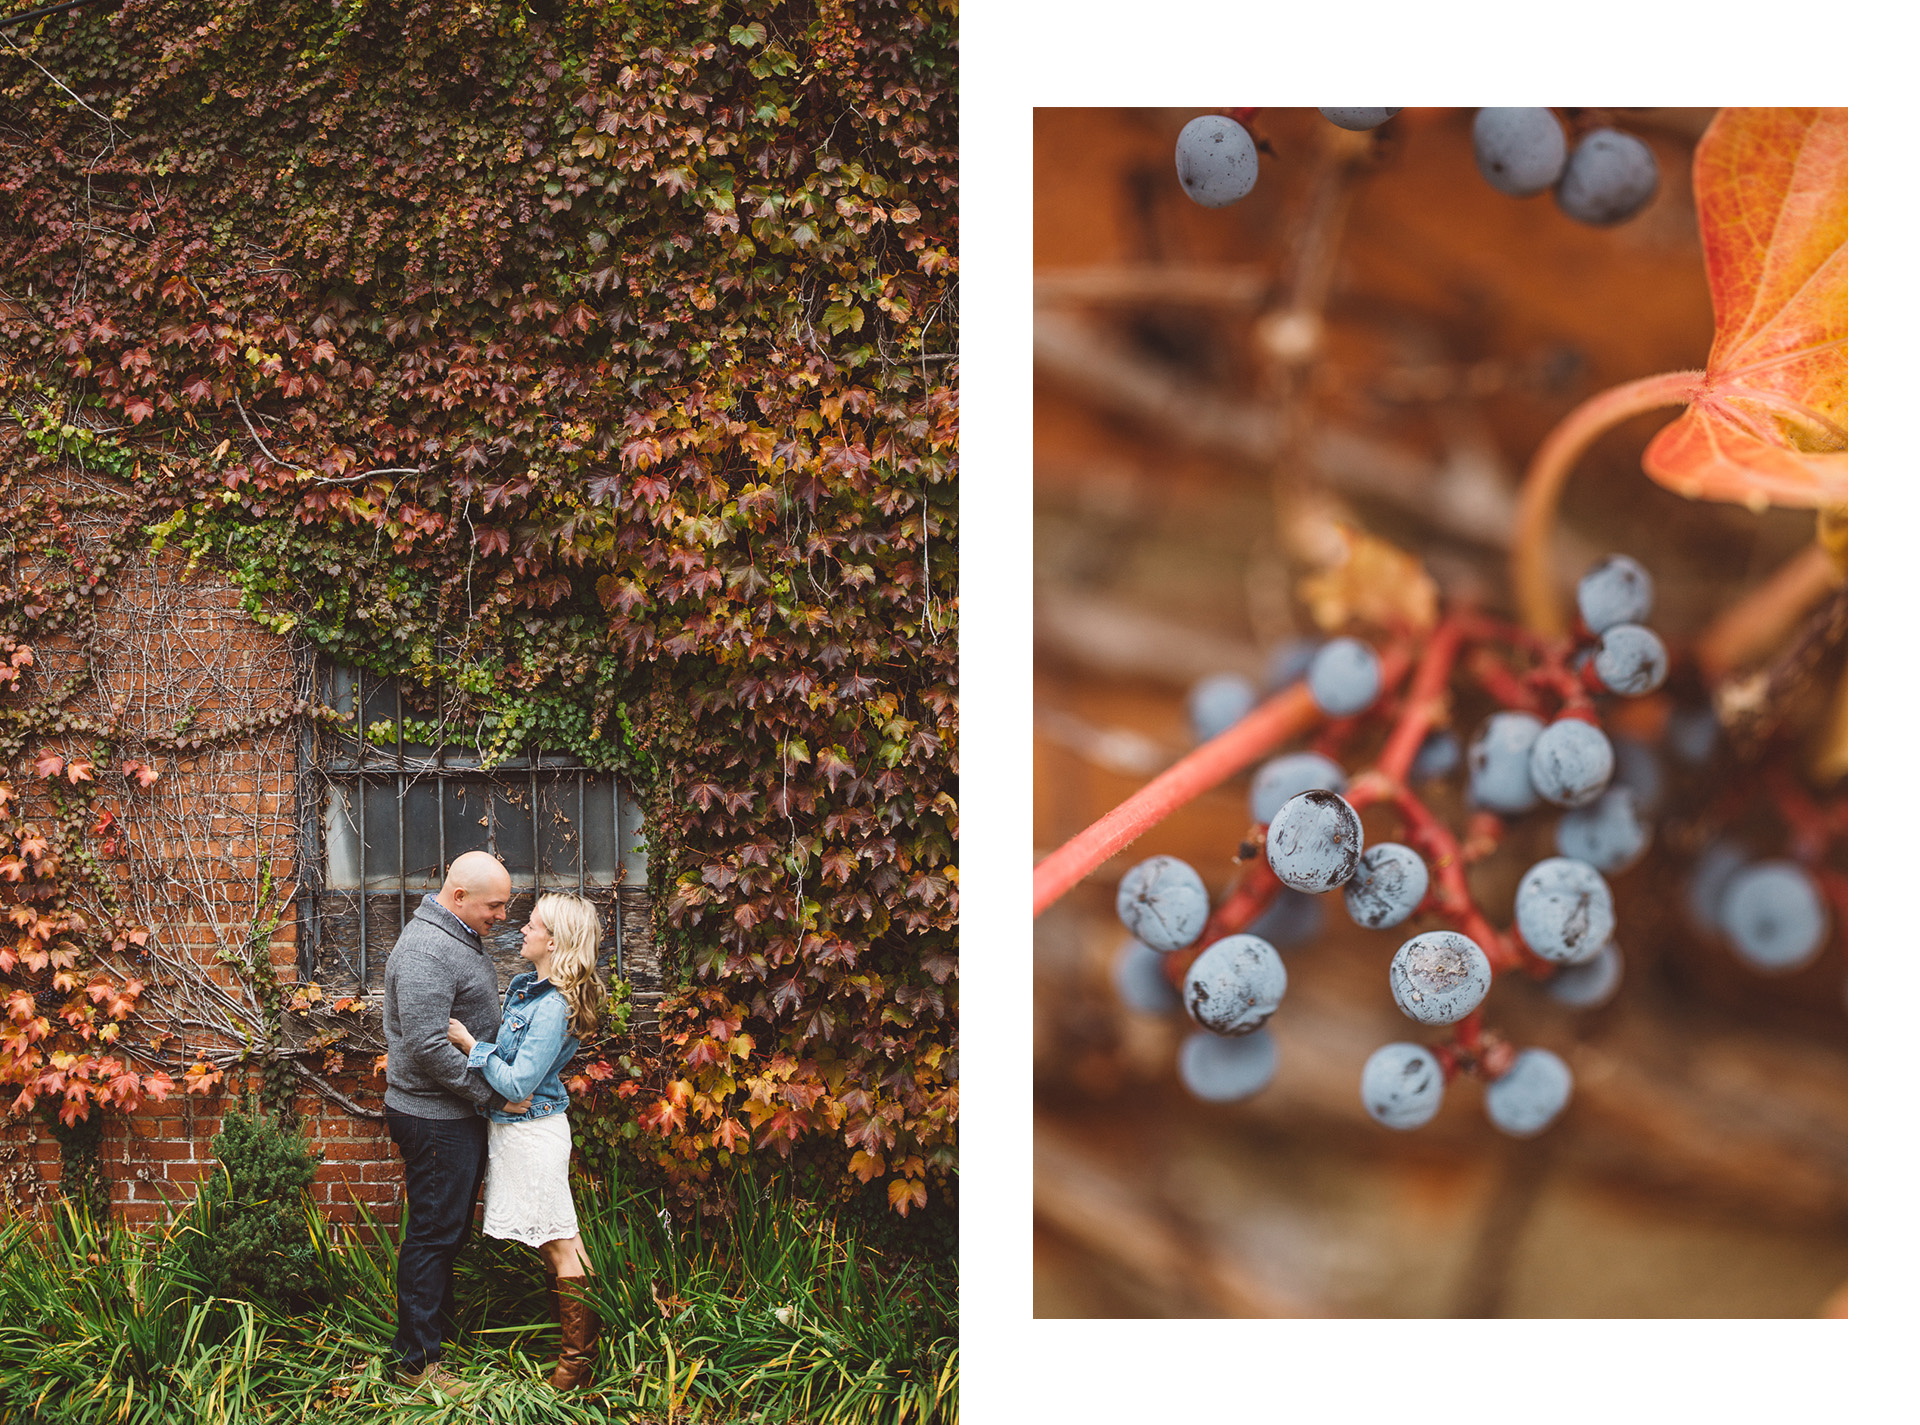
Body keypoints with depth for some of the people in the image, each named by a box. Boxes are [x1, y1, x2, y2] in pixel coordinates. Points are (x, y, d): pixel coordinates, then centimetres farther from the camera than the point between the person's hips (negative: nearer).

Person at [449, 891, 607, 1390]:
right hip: (514, 1126, 9)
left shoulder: (553, 1007, -22)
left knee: (559, 1244, -1)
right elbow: (507, 1047, 21)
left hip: (533, 1130, -9)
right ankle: (577, 1335, 25)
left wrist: (471, 1043, -17)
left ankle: (578, 1360, 6)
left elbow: (518, 1083, -23)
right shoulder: (523, 986, 7)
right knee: (554, 1241, 16)